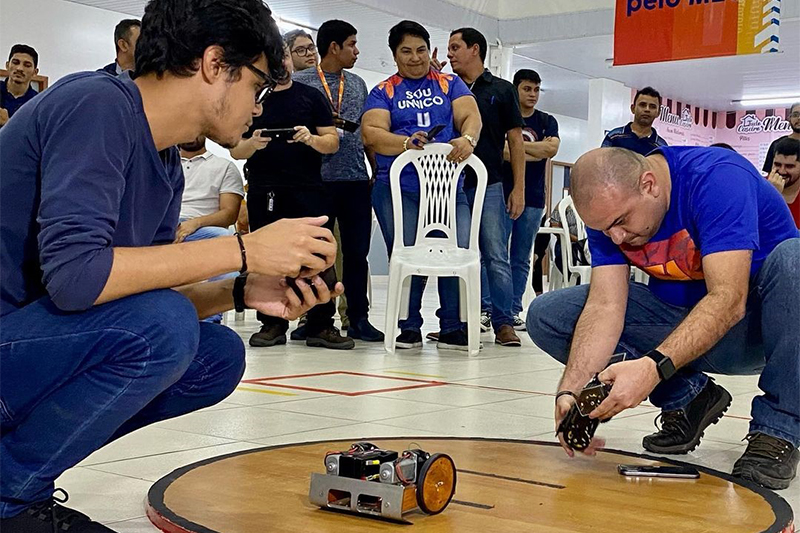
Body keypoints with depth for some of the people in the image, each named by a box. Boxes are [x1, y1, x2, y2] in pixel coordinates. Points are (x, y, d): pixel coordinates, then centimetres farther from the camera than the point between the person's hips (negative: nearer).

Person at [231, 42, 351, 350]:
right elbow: (235, 150, 9)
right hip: (263, 193, 1)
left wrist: (311, 139, -12)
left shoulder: (311, 96, 12)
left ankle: (321, 325, -3)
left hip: (308, 189, -1)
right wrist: (253, 144, -13)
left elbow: (333, 141, 8)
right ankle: (272, 324, 11)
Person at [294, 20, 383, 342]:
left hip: (355, 181, 4)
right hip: (316, 179, -3)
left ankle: (357, 318, 12)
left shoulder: (358, 84, 16)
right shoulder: (300, 82, 3)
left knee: (357, 251, 4)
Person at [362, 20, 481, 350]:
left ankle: (453, 328, 0)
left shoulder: (450, 84, 17)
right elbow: (371, 133, -2)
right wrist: (407, 143, -20)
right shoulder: (383, 92, 13)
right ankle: (409, 327, 9)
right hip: (398, 189, -1)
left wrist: (467, 139, -21)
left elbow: (471, 116, 2)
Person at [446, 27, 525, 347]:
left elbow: (515, 142, 6)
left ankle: (503, 324, -3)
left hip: (489, 185, -3)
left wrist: (519, 188, -3)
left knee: (496, 257, -6)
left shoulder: (502, 90, 8)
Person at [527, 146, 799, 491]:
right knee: (547, 316, -9)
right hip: (681, 318, 5)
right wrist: (570, 390, -33)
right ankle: (688, 398, -3)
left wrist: (653, 366, -47)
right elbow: (605, 305, -18)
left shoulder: (719, 178, -27)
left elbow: (729, 300, -36)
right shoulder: (607, 209, -10)